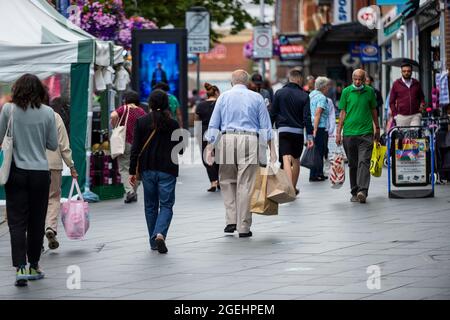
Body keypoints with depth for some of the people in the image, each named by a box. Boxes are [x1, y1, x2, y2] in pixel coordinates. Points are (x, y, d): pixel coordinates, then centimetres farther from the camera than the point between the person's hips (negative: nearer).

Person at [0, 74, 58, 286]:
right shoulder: (48, 113, -3)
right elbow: (53, 145, 2)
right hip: (40, 173, 1)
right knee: (37, 221, 12)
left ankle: (20, 267, -14)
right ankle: (34, 266, 19)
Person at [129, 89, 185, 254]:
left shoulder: (141, 122, -3)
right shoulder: (172, 124, -5)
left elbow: (135, 148, -4)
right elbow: (180, 149, 1)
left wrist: (133, 171, 0)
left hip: (147, 169, 2)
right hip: (167, 170, -2)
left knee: (150, 205, 14)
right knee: (166, 205, 4)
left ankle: (153, 242, 17)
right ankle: (160, 234, -20)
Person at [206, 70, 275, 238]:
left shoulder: (224, 97, 12)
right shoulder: (257, 98, 10)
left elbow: (213, 125, 8)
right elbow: (265, 126, 7)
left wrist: (209, 148, 9)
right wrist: (271, 149, 8)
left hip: (227, 138, 1)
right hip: (249, 140, -1)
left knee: (227, 180, 14)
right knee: (245, 184, 0)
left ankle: (232, 219, 3)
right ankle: (243, 227, 3)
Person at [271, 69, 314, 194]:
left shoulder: (279, 93, 1)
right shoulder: (304, 95, -1)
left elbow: (273, 113, 3)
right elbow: (307, 117, -5)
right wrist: (310, 136, -4)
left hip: (283, 130, -1)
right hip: (298, 131, 1)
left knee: (286, 159, -10)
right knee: (296, 160, 17)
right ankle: (294, 188, 26)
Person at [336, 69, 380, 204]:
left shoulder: (370, 91, 6)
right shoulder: (346, 91, 4)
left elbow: (373, 110, 16)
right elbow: (342, 112, 5)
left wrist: (377, 129, 19)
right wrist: (338, 132, 0)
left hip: (366, 132, -1)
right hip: (349, 133, 1)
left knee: (364, 162, -12)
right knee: (353, 164, 8)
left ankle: (362, 191, -21)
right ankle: (355, 192, 16)